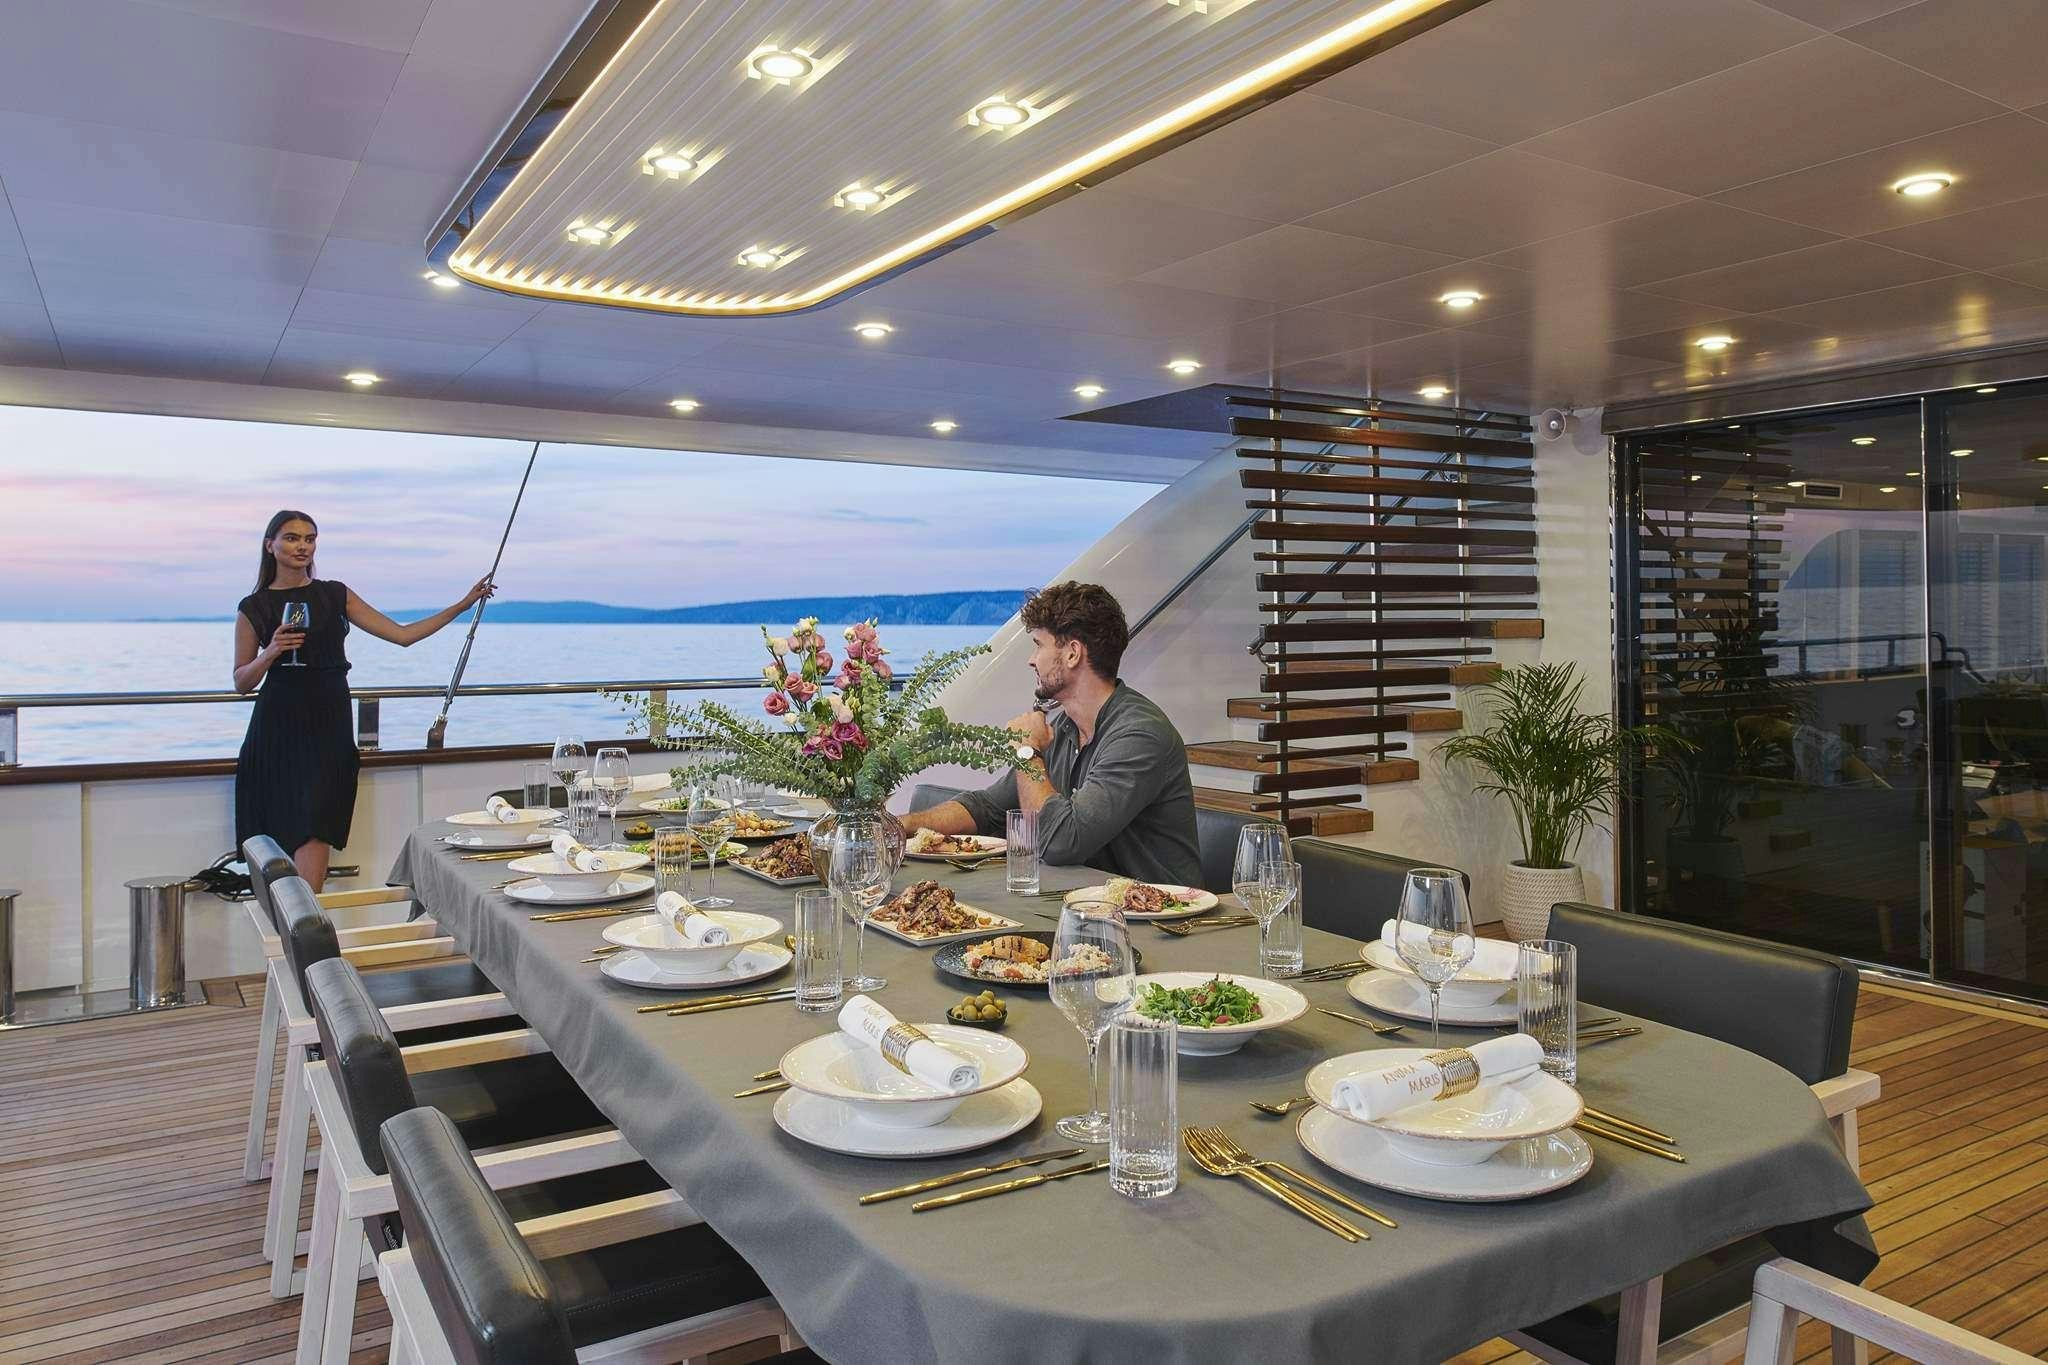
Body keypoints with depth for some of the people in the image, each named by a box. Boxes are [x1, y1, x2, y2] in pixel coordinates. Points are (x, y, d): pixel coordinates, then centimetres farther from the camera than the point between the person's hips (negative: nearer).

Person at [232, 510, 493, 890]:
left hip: (329, 729, 0)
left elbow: (402, 634, 8)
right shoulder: (254, 608, 6)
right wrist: (271, 652, -13)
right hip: (278, 730, 0)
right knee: (276, 843, 0)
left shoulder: (335, 595, 10)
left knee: (315, 836, -12)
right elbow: (242, 682, 7)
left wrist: (464, 604, 5)